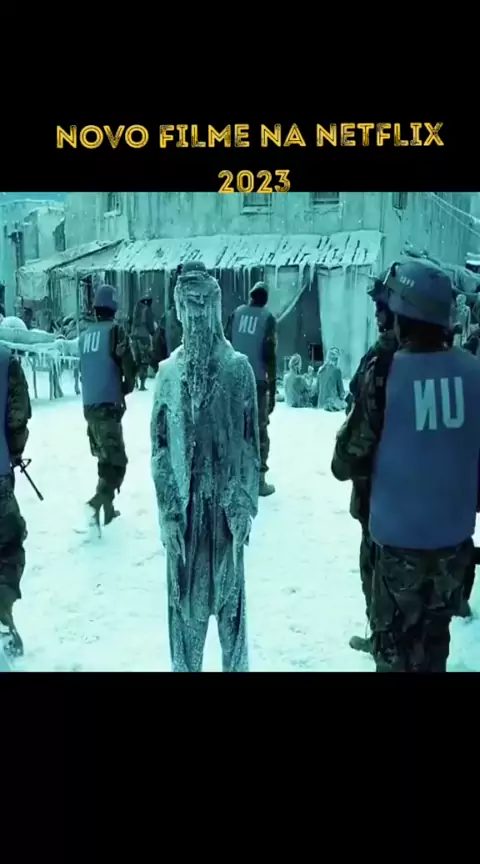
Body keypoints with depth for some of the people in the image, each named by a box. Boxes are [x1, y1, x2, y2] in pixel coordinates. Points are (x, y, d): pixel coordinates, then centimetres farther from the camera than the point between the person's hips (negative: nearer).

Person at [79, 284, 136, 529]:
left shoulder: (85, 335, 10)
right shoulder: (115, 331, -7)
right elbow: (129, 368, -9)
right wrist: (126, 388, 11)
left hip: (88, 405, 7)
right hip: (108, 405, -7)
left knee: (105, 459, 18)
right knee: (117, 461, -5)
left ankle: (107, 509, 22)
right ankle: (97, 503, -21)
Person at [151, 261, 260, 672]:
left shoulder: (239, 367, -4)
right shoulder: (168, 371, 0)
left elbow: (250, 442, -2)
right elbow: (159, 446, 1)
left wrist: (247, 504, -5)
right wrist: (167, 510, -4)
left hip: (228, 500, -1)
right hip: (184, 501, 1)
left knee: (230, 591, 11)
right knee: (184, 594, 10)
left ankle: (236, 665, 29)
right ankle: (185, 665, 28)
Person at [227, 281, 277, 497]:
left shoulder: (237, 313, 5)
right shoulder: (267, 318, -5)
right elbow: (270, 355, -8)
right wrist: (273, 389, -4)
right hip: (257, 381, -3)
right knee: (259, 429, 4)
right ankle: (259, 480, 4)